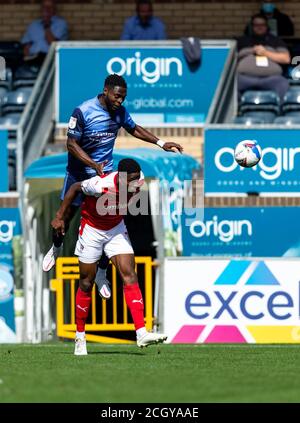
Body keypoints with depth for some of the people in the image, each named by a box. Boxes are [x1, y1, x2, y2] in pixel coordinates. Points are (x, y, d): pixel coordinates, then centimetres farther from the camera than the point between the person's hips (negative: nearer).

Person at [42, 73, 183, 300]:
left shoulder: (120, 112, -8)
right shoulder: (83, 112, -23)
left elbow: (134, 129, 12)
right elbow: (71, 144, -20)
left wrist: (161, 143, 6)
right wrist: (94, 165, -31)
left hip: (105, 173, 3)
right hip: (79, 173, -3)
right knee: (66, 216, 12)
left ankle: (102, 274, 9)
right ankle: (56, 248, 45)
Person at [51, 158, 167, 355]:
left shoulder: (138, 180, -18)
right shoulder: (101, 185, -33)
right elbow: (75, 188, -15)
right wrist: (60, 217, -9)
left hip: (117, 229, 4)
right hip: (92, 230, -4)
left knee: (130, 276, -11)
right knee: (86, 284, 3)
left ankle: (142, 333, -20)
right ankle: (80, 337, 19)